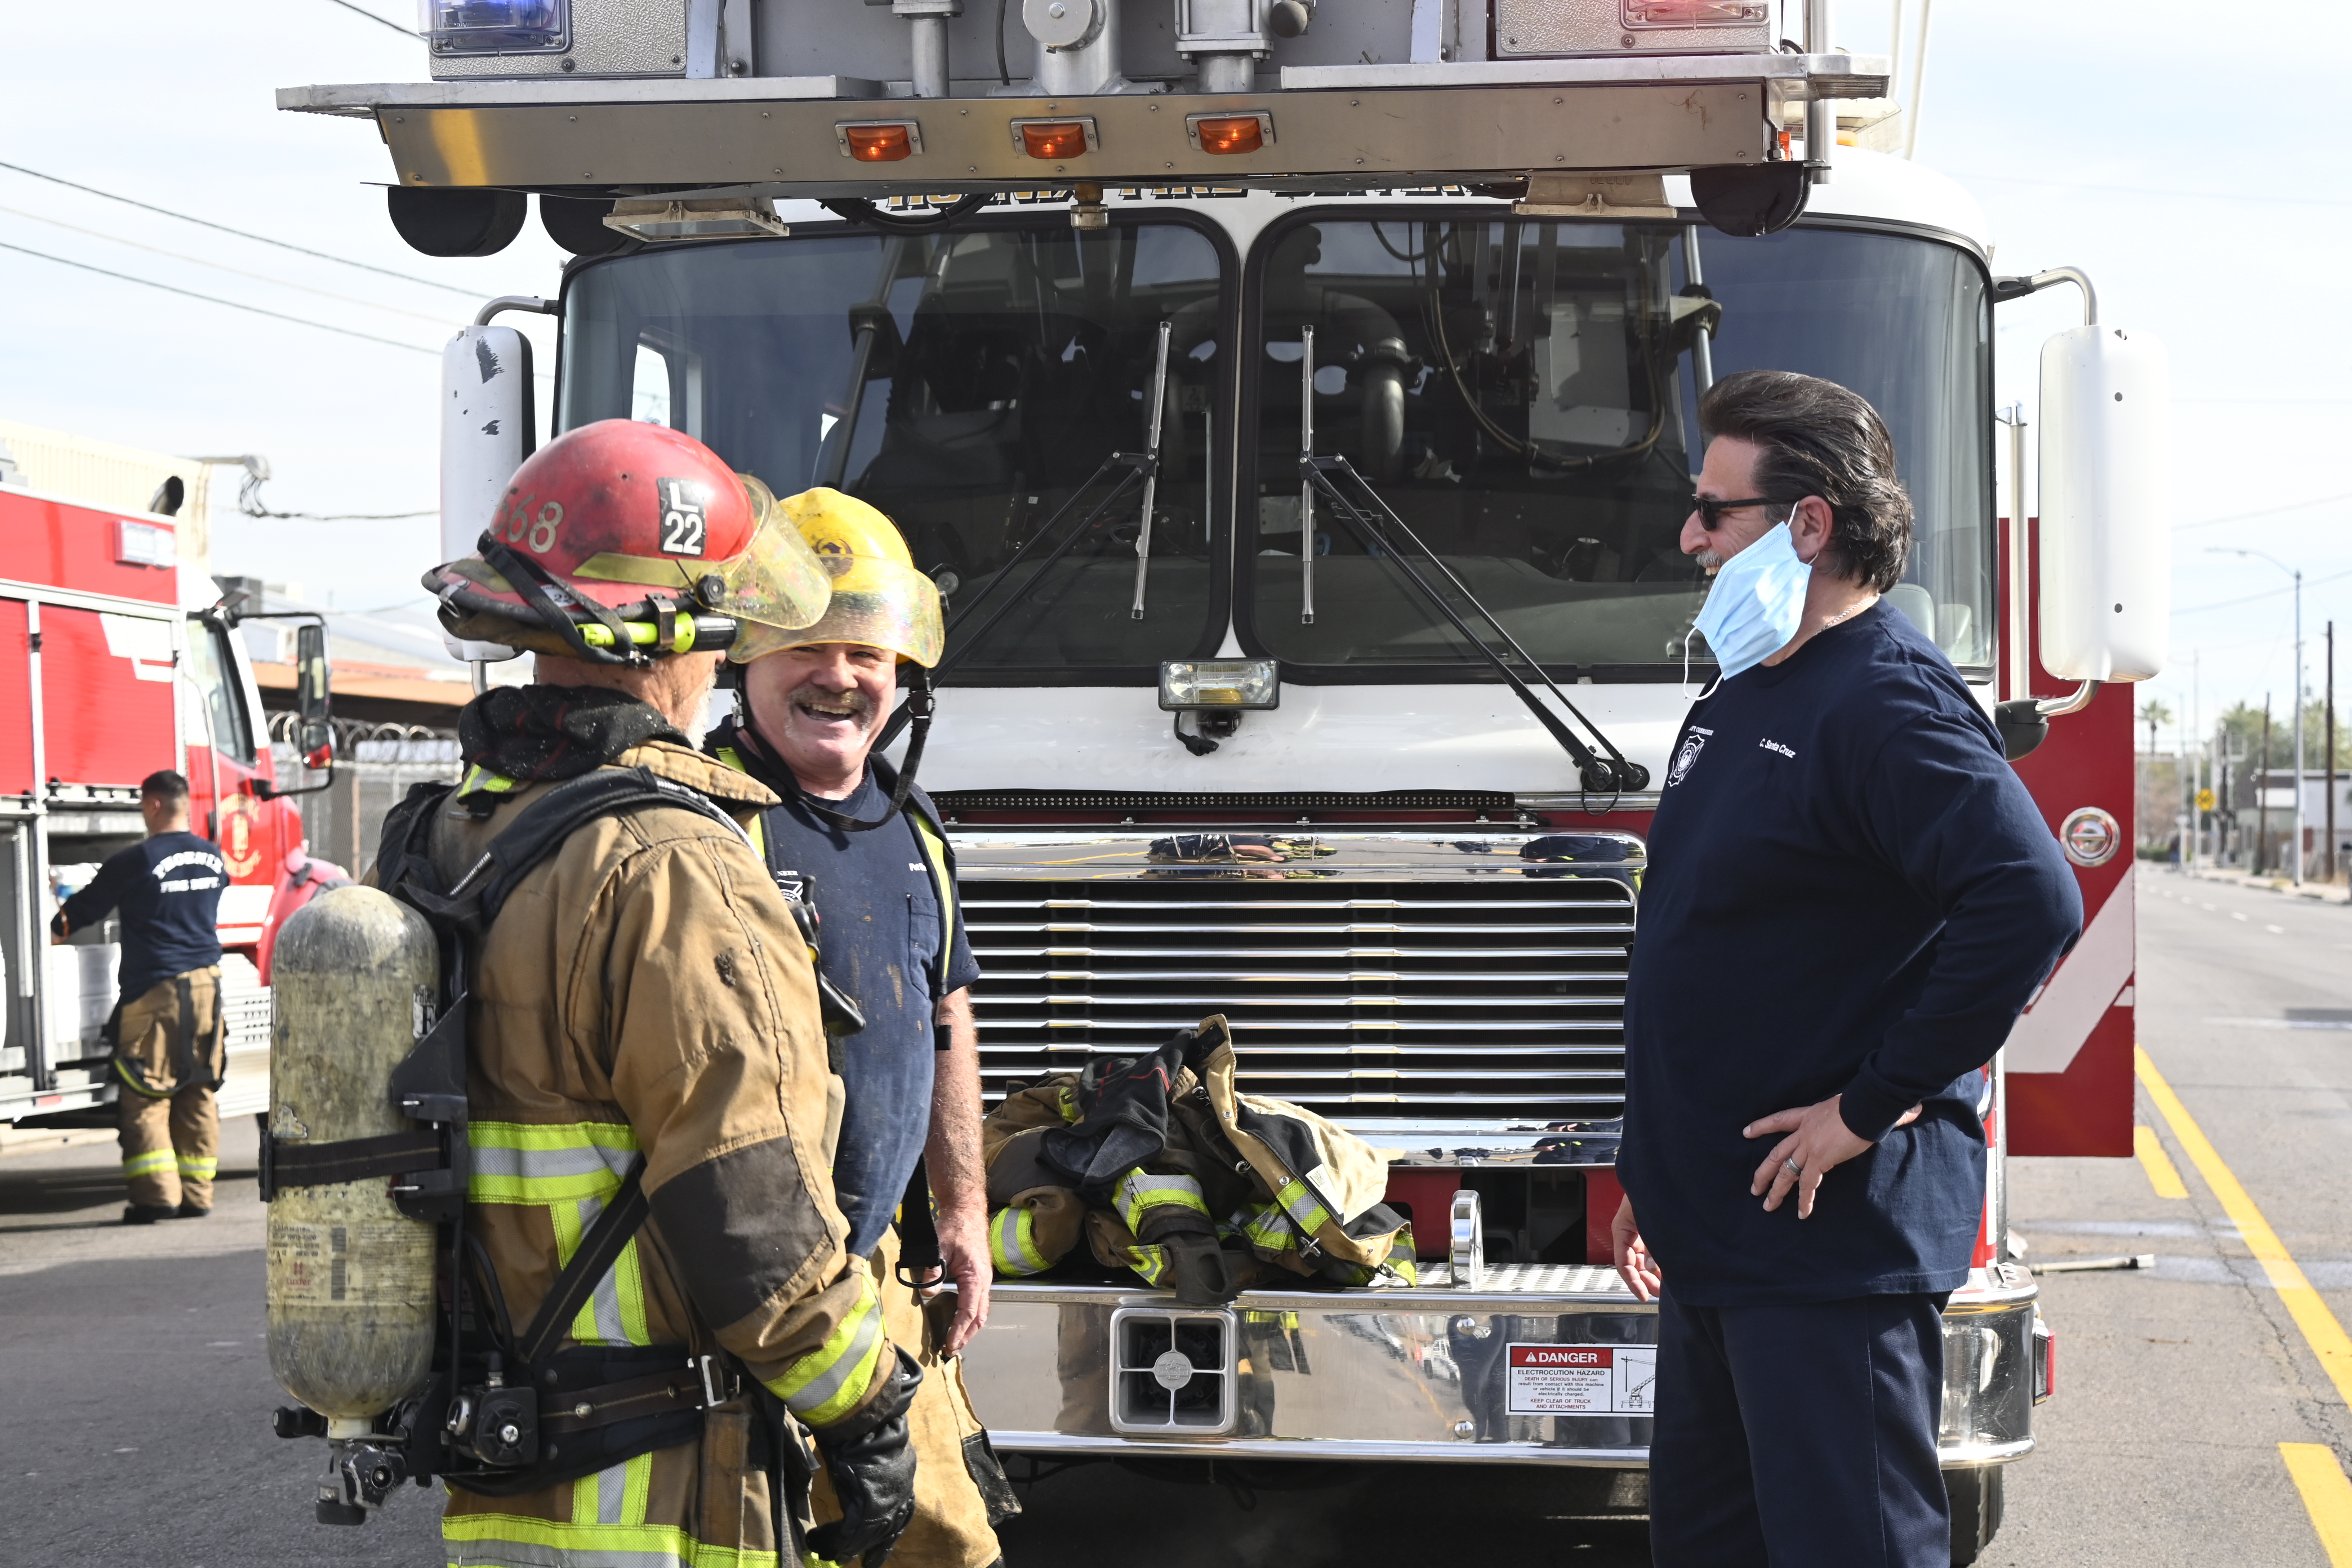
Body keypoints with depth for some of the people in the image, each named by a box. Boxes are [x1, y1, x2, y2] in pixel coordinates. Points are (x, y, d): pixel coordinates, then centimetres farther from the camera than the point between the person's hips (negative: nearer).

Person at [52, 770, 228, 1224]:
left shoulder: (137, 861, -9)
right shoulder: (213, 857, 9)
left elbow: (83, 909, 1)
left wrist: (52, 932, 20)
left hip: (155, 987, -6)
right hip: (207, 983, 6)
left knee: (145, 1096, -1)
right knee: (199, 1094, 9)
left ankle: (157, 1194, -7)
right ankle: (197, 1195, 9)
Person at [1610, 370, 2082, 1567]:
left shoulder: (1887, 702, -16)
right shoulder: (1740, 703, 15)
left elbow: (2030, 902, -30)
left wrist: (1873, 1106, -24)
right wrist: (1652, 1174, 22)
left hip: (1831, 1248, -10)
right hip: (1716, 1242, 10)